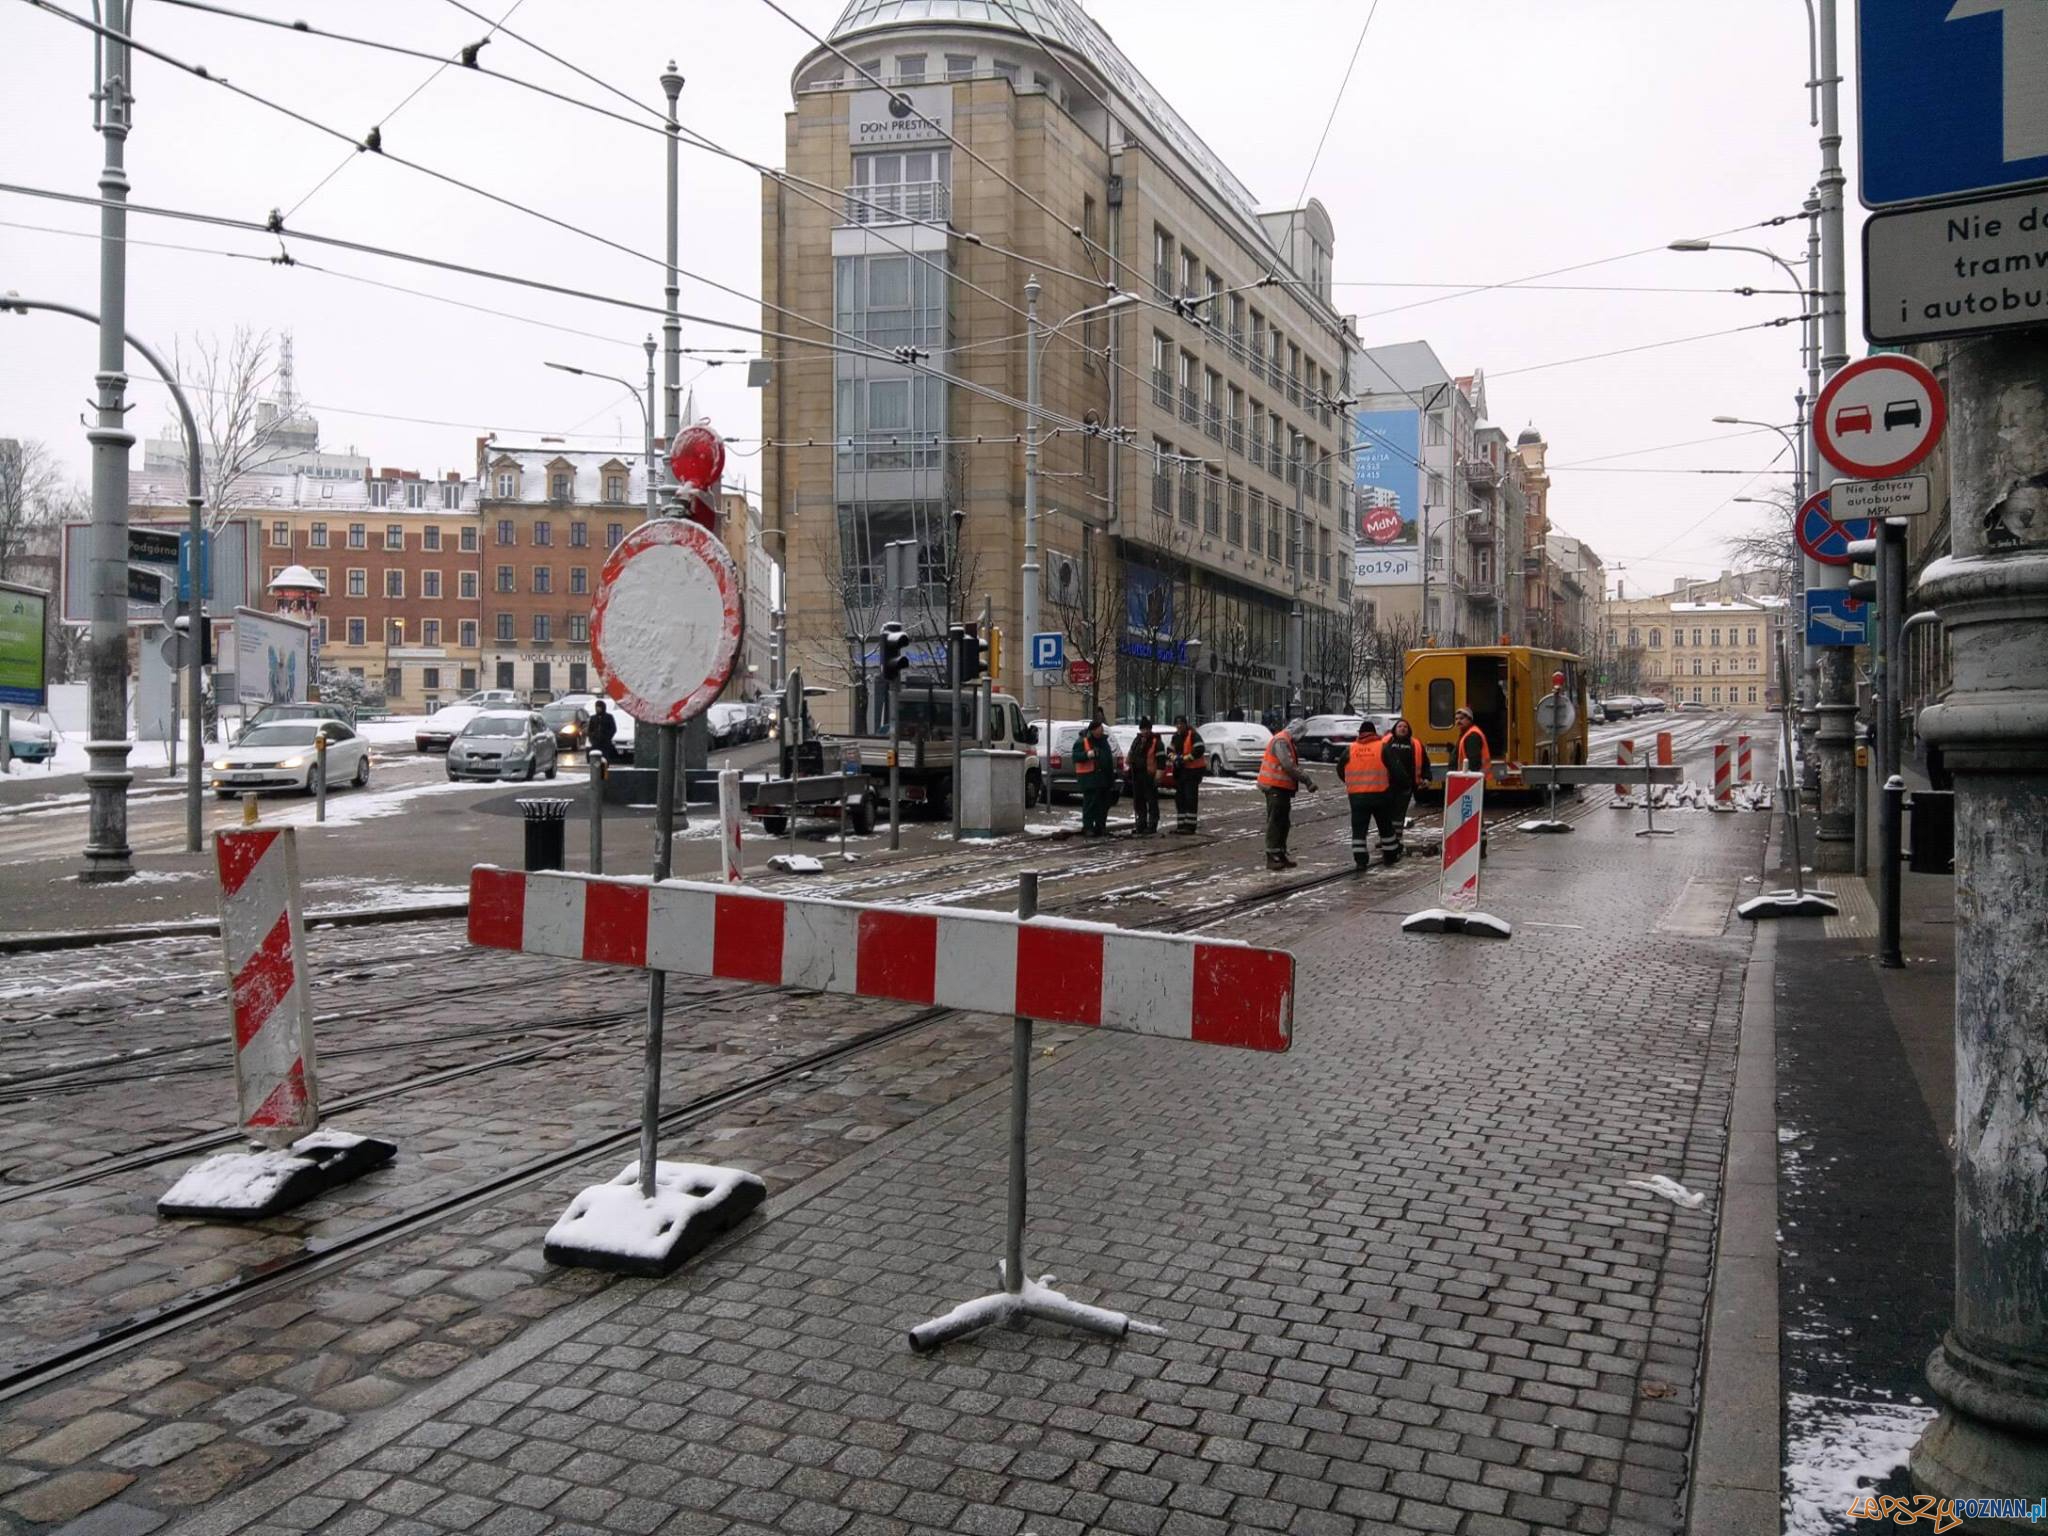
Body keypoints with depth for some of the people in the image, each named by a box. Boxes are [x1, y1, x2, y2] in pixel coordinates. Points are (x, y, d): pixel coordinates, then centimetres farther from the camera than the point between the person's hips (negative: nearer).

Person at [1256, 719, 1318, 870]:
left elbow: (1293, 766, 20)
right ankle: (1272, 857, -6)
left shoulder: (1289, 743, 18)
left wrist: (1306, 781, 9)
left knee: (1284, 823, 14)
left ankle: (1280, 855, 21)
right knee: (1275, 823, -8)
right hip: (1275, 787, -10)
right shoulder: (1281, 741, -16)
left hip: (1283, 788, 10)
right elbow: (1289, 766, -23)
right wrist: (1306, 780, -19)